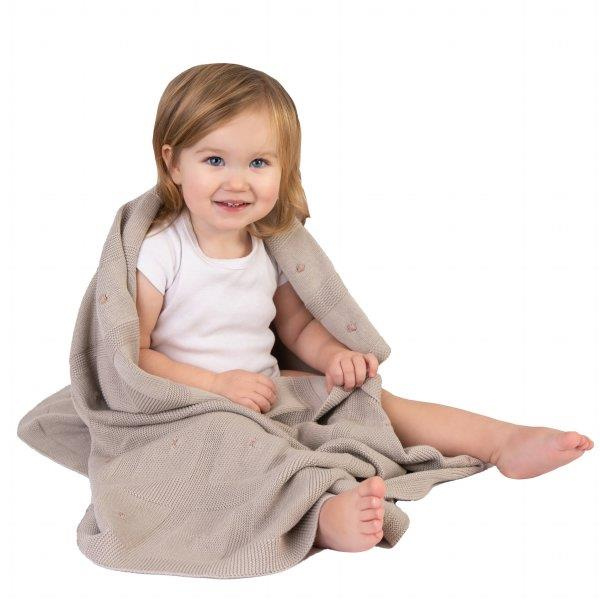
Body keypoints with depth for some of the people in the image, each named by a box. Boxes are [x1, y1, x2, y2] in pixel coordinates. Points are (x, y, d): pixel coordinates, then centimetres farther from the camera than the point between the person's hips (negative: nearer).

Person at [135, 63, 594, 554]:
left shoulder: (271, 250, 5)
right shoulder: (157, 252, -13)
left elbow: (299, 326, 16)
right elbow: (130, 353, -14)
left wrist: (334, 355, -7)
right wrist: (217, 384, -23)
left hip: (268, 393, 6)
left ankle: (503, 441, -12)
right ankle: (321, 513, -62)